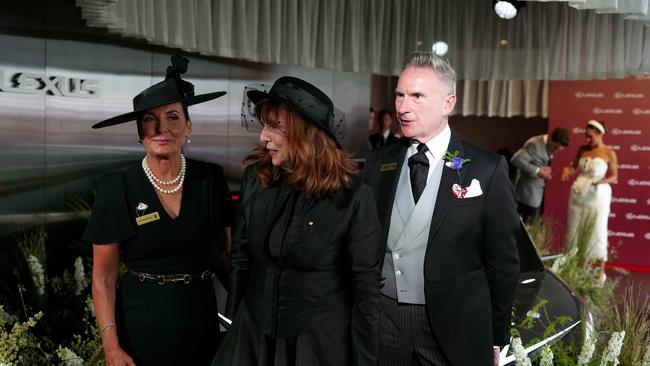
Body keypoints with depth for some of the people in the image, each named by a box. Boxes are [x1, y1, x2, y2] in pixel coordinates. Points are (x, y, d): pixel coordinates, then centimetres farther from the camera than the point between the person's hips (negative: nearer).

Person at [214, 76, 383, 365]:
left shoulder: (353, 196, -15)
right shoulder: (255, 178, -3)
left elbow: (366, 285, -11)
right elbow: (241, 259, 6)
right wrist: (232, 324, 9)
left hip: (321, 339, -4)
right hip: (252, 333, 4)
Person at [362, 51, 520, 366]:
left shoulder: (487, 169, -7)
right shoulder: (378, 163, 4)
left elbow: (503, 263, -3)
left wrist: (495, 340, -1)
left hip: (453, 330, -3)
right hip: (382, 323, 3)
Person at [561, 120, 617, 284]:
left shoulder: (609, 153, -6)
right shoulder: (582, 150, 5)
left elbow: (614, 177, -3)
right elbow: (574, 167, 11)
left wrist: (602, 181, -23)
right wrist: (567, 169, -11)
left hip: (598, 197, -4)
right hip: (578, 195, 4)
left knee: (597, 233, -2)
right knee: (575, 231, 8)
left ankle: (601, 271, 7)